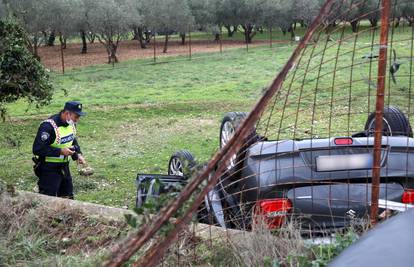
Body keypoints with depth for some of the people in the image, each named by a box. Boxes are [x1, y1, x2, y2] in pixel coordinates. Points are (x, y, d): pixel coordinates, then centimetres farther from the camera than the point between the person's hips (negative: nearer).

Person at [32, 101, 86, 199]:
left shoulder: (71, 124, 1)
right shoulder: (48, 126, -24)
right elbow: (37, 149, -26)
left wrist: (78, 155, 0)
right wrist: (60, 151, -27)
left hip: (64, 168, 8)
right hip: (49, 170, -8)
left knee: (68, 198, 17)